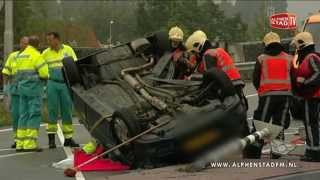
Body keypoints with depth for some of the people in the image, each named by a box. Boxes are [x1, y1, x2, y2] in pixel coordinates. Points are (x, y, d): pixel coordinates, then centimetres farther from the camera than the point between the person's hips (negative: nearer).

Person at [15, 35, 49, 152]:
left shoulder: (20, 56, 15)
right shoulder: (36, 55, -10)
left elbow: (19, 73, 13)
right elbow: (44, 73, -15)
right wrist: (46, 76, 6)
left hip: (22, 87, 8)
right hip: (34, 87, -8)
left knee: (24, 116, 9)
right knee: (34, 116, -7)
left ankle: (20, 144, 7)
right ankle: (30, 144, -13)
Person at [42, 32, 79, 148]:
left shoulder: (68, 50, 5)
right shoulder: (46, 53, 6)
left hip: (66, 84, 1)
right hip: (52, 84, 0)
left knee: (67, 111, 5)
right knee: (52, 111, -2)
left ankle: (68, 138, 13)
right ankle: (51, 138, 2)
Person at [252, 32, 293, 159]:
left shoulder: (261, 59, 3)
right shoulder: (289, 59, 8)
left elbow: (255, 79, 5)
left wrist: (260, 90, 21)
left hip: (268, 95, -2)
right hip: (286, 94, 2)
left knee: (261, 122, 6)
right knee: (280, 124, 7)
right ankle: (276, 151, 3)